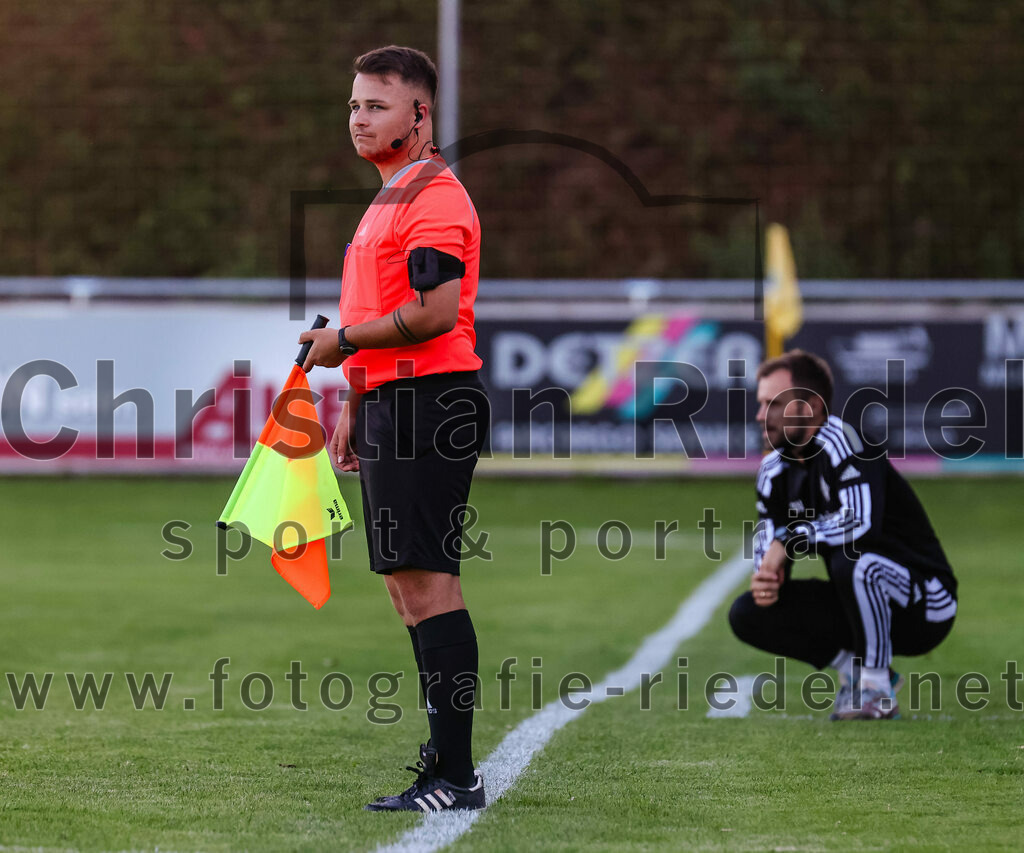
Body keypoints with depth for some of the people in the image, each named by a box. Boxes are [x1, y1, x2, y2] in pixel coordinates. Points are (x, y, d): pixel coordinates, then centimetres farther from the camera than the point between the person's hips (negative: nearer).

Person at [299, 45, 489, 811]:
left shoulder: (434, 197, -12)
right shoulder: (390, 197, 21)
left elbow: (435, 311, -22)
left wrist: (345, 340, -12)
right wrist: (354, 405, 24)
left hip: (429, 403, -11)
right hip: (395, 404, 11)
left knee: (427, 580, -12)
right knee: (408, 583, 12)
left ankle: (455, 774, -13)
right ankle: (445, 751, 17)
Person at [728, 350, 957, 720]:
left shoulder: (843, 442, -20)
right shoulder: (775, 469, 5)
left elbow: (862, 523, -36)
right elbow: (769, 544, 5)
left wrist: (788, 540, -27)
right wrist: (765, 578, -18)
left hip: (926, 605, -8)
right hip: (866, 606, 8)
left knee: (852, 558, -38)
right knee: (748, 614, -5)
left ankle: (876, 691, -20)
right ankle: (855, 671, 4)